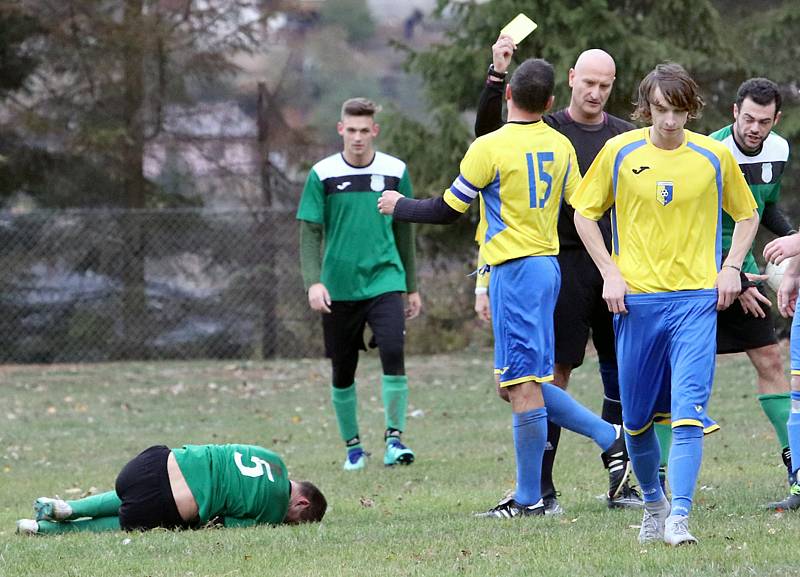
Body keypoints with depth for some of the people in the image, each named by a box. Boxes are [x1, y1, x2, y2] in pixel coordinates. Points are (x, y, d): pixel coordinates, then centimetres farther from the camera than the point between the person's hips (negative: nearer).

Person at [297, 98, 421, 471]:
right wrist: (313, 282, -16)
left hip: (385, 281, 0)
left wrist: (412, 287, 16)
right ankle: (352, 446, 21)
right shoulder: (323, 175, -1)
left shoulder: (395, 171, 4)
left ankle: (394, 437, -13)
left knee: (393, 353, -20)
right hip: (338, 288, 0)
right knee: (342, 373, 6)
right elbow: (310, 233, -2)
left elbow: (404, 231, 13)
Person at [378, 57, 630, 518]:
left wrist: (399, 206, 13)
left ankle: (529, 499, -2)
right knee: (524, 383, 16)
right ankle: (611, 437, 11)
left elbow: (447, 210, -4)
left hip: (515, 269, -8)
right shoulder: (561, 146, 7)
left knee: (524, 385, -5)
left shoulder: (490, 148, -12)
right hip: (549, 264, 8)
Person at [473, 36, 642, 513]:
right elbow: (488, 135, -13)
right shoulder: (545, 130, 1)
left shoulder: (626, 135, 12)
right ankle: (541, 488, -3)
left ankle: (622, 484, 14)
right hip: (564, 264, -4)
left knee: (623, 374, 5)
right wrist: (497, 77, -23)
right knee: (556, 372, -6)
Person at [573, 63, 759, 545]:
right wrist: (610, 273, 0)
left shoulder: (715, 156, 2)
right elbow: (584, 212, 10)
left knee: (689, 412, -15)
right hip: (636, 298, 1)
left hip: (695, 299, -1)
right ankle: (654, 503, 30)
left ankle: (679, 518, -18)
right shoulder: (619, 152, 1)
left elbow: (747, 215, 16)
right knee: (637, 418, 8)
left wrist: (731, 266, 2)